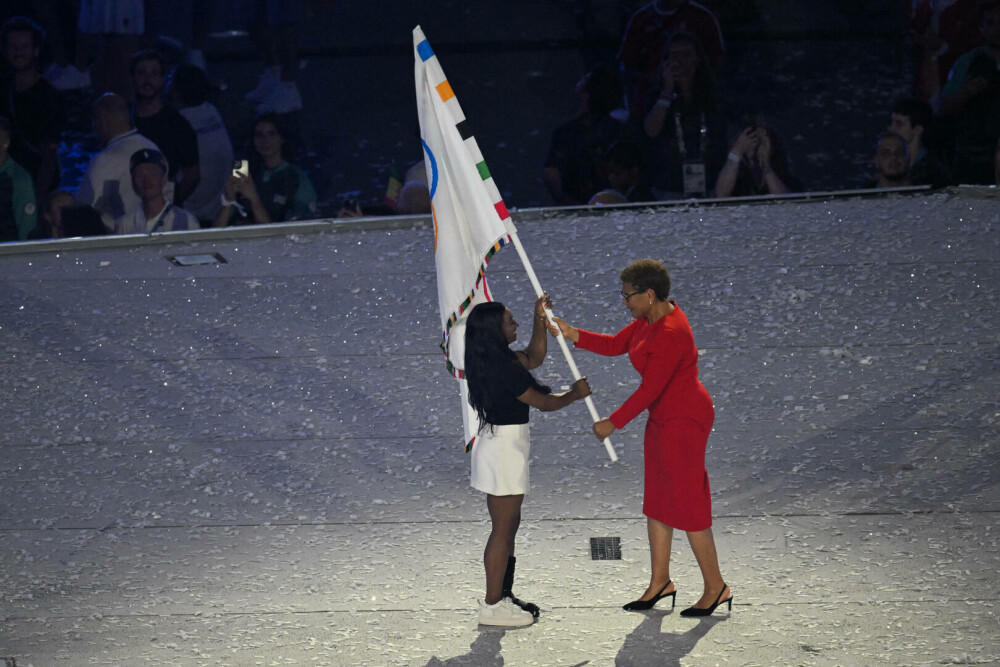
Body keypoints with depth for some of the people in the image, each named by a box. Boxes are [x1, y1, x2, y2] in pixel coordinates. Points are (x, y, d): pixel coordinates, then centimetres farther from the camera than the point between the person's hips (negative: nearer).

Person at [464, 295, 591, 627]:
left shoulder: (493, 359, 4)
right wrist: (575, 393, 4)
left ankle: (503, 595, 27)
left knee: (509, 524, 19)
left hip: (499, 443, 10)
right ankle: (493, 606, 4)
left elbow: (533, 359, 20)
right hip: (504, 447, -10)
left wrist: (540, 320, 10)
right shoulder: (503, 369, -24)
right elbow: (544, 403, -14)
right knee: (503, 528, -2)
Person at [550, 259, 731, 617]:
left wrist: (613, 423, -18)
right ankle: (660, 582, 27)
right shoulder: (652, 317, 4)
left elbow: (649, 389, -26)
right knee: (656, 501, 16)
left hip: (684, 421, -10)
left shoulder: (670, 335, -27)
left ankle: (715, 588, 9)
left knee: (687, 505, -2)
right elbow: (616, 345, 13)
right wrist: (572, 333, 2)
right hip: (664, 419, 10)